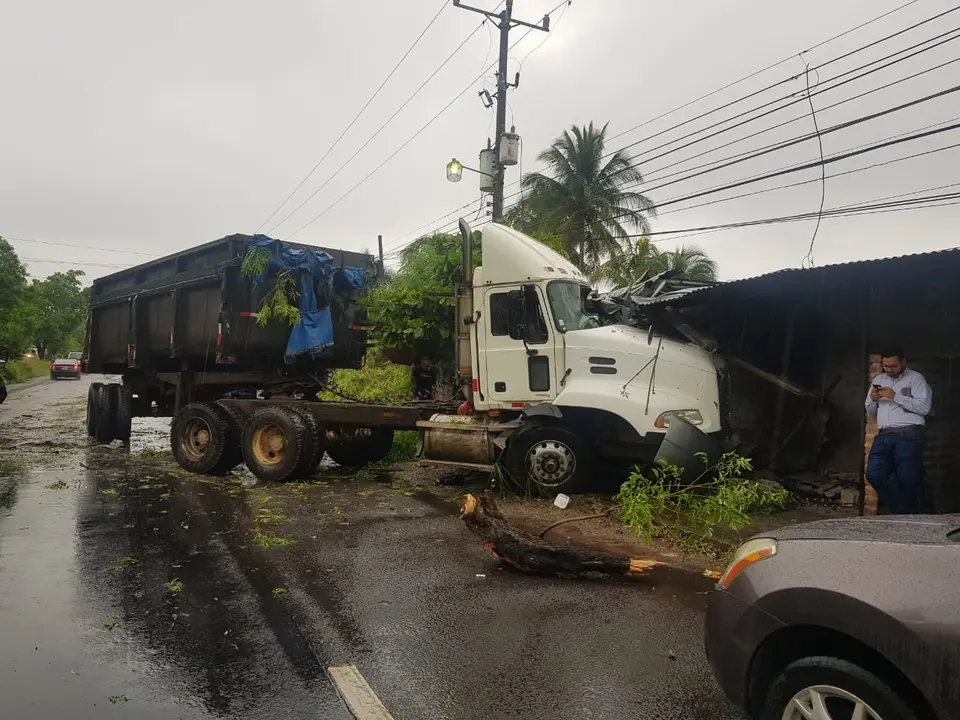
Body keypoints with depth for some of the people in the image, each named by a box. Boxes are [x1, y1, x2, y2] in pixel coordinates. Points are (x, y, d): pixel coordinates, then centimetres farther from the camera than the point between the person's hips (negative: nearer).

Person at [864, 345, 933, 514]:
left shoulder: (915, 378, 4)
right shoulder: (878, 380, 22)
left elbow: (925, 407, -9)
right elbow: (871, 411, 26)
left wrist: (895, 396, -12)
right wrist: (873, 400, 4)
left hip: (908, 435, -5)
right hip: (884, 436, 6)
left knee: (908, 480, -6)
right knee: (874, 475, -7)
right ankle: (904, 510, 7)